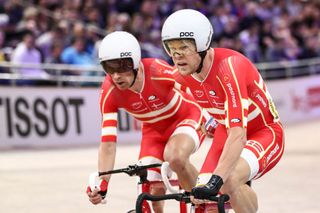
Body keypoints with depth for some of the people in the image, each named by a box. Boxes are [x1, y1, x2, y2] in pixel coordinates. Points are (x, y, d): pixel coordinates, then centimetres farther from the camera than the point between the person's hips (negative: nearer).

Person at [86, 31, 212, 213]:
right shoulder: (109, 93, -25)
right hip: (154, 130, 4)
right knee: (153, 193, -7)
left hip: (186, 118, -4)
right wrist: (102, 185, -33)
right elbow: (108, 143, -24)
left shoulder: (159, 72, -35)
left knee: (175, 157, -35)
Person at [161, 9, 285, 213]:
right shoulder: (183, 75, -12)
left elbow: (238, 135, -42)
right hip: (226, 133, 7)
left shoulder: (229, 67, -34)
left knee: (229, 180, -34)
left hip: (265, 134, -7)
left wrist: (216, 179, -49)